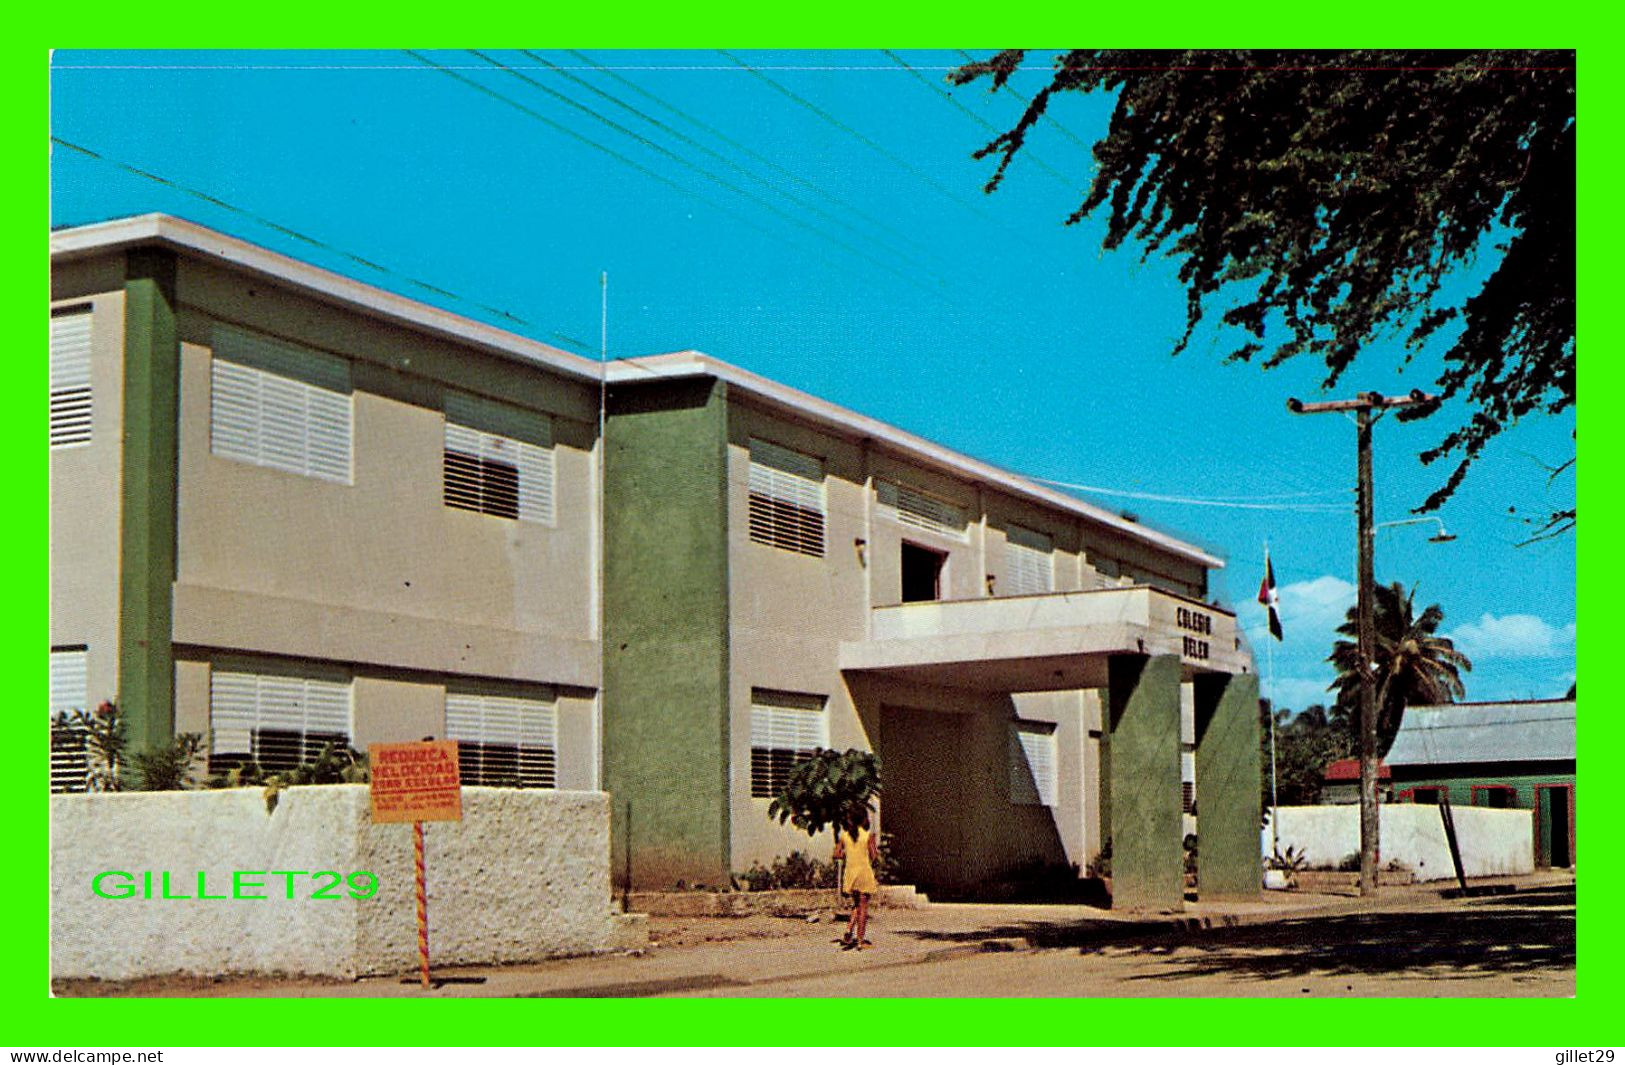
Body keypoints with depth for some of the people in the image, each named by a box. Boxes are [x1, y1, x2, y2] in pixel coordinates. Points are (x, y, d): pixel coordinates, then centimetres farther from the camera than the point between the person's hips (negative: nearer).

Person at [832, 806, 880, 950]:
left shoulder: (843, 834, 1)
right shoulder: (868, 835, -10)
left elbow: (837, 855, 1)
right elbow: (874, 857, -10)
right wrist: (877, 850, 10)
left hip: (850, 872, 4)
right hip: (865, 872, -4)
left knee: (857, 905, 21)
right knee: (863, 907, 4)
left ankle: (849, 931, 1)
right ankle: (860, 941, 4)